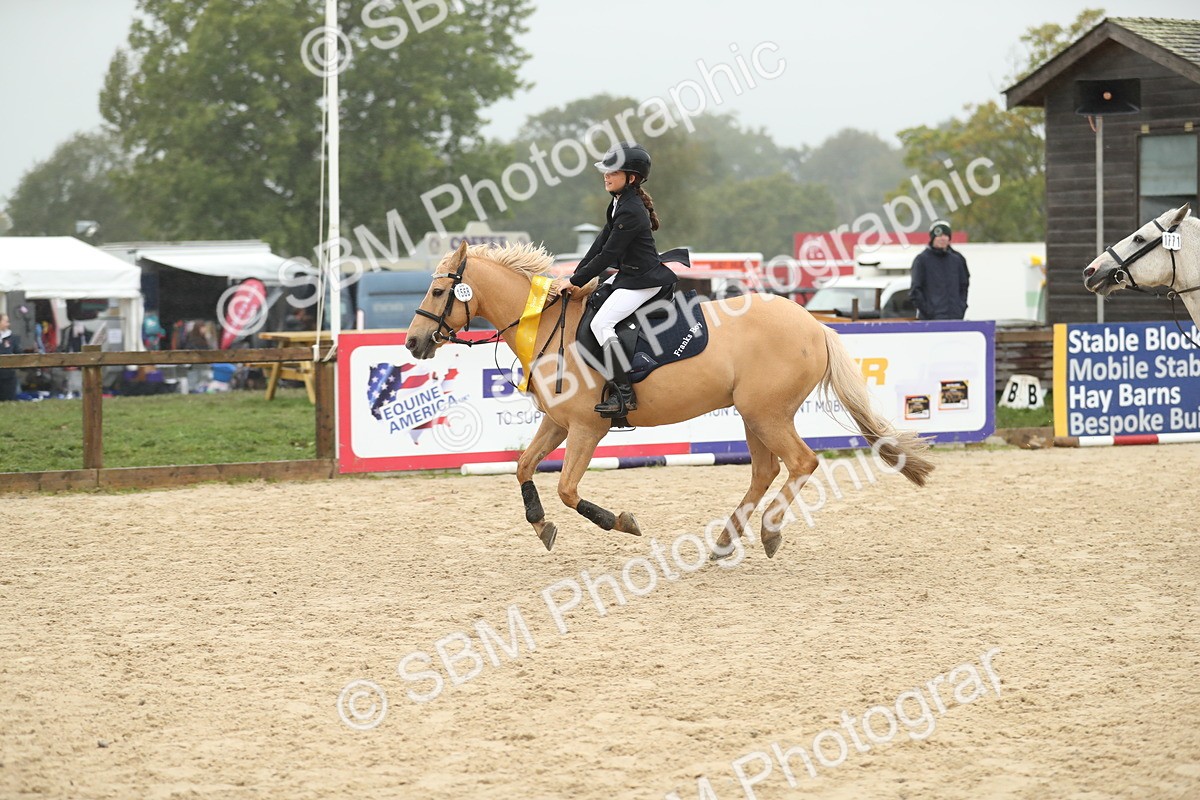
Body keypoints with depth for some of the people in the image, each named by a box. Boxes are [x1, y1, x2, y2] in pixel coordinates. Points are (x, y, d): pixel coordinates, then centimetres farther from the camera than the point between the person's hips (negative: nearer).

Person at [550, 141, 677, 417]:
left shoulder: (631, 212, -22)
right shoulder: (620, 203, 10)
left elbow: (608, 255, -21)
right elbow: (601, 243, 10)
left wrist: (575, 281, -15)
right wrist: (576, 276, 4)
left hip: (642, 281, -11)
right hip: (627, 274, 11)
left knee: (601, 323, -19)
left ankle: (624, 393, -19)